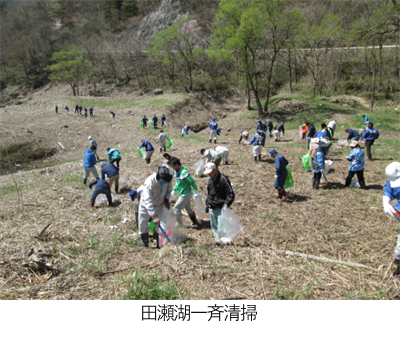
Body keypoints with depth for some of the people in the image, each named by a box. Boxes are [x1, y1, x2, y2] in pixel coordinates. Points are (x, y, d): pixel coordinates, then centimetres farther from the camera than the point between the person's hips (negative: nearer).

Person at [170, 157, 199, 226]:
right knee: (187, 208, 21)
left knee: (176, 208, 0)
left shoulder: (184, 172, -27)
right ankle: (194, 221, 37)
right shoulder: (177, 171, 1)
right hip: (184, 194, 9)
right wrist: (174, 190, 16)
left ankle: (179, 224, 13)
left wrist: (195, 193, -20)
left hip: (185, 194, -9)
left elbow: (192, 182, -22)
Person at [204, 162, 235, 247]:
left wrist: (226, 205, -22)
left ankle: (220, 240, 1)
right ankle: (217, 240, 25)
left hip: (220, 208, -8)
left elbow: (231, 194, -14)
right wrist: (207, 204, 20)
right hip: (211, 208, 8)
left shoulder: (223, 179, -14)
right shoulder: (210, 180, 12)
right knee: (213, 225, 14)